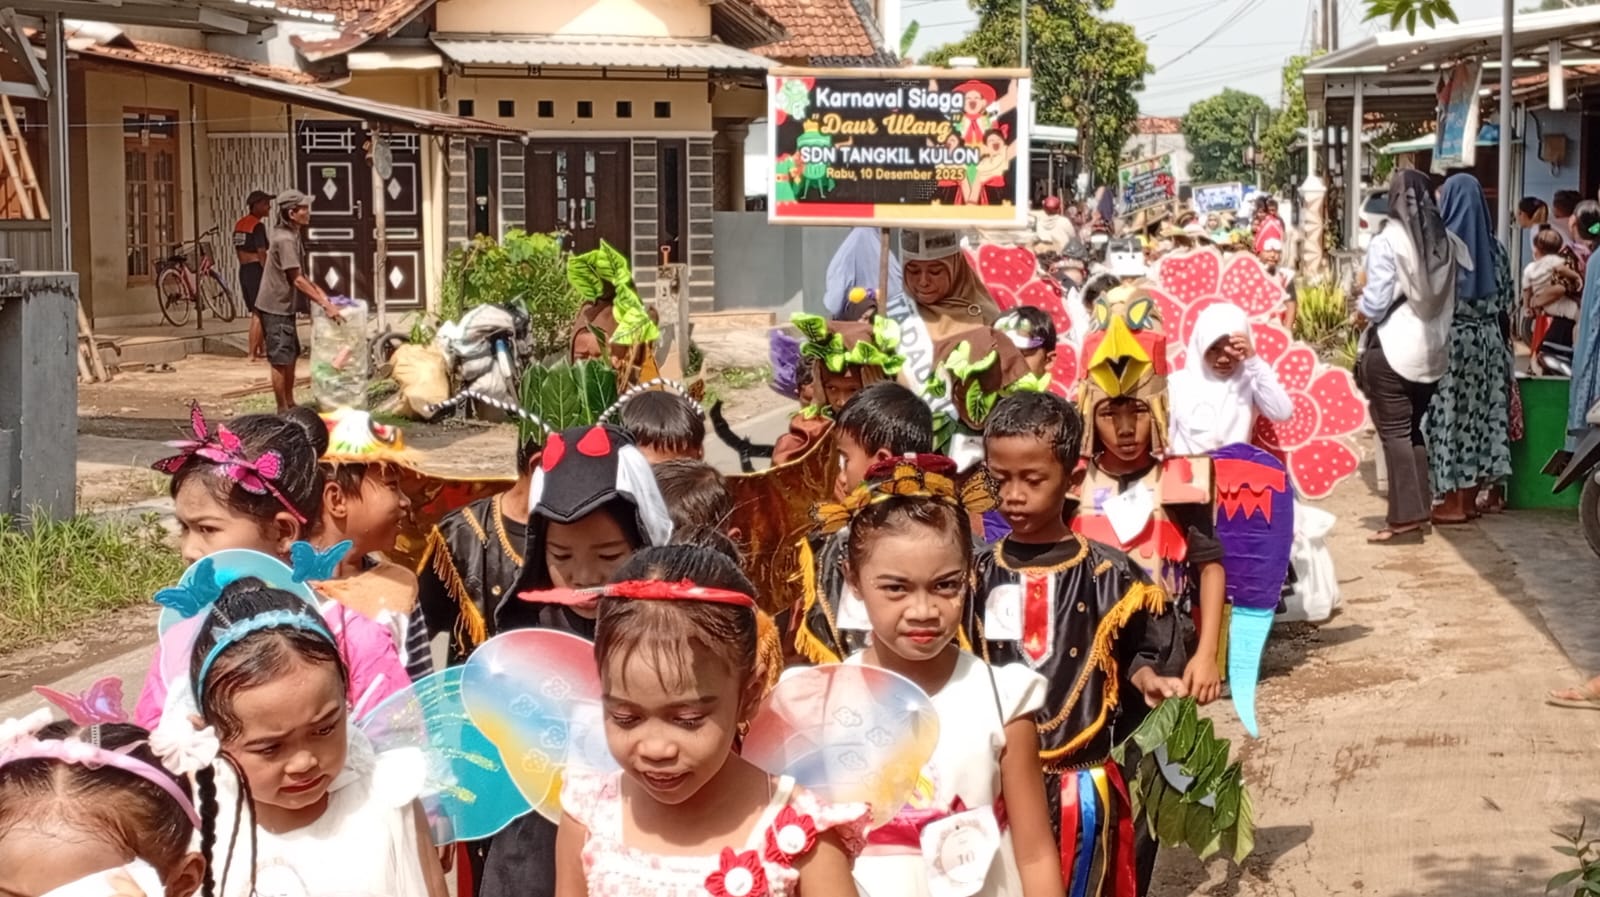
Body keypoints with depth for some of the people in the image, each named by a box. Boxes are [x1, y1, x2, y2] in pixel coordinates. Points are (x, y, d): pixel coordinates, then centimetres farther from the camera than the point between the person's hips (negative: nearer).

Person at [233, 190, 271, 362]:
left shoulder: (239, 224, 11)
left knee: (255, 312, 18)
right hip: (256, 270, -9)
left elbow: (238, 251, 15)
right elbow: (261, 254, -19)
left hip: (243, 270, 9)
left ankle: (261, 349, 26)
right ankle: (252, 354, -7)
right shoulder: (258, 225, -14)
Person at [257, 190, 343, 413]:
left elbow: (300, 274, 17)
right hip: (276, 307, -10)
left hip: (284, 307, 10)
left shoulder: (292, 236, 11)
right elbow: (296, 279, -23)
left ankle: (290, 405, 26)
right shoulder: (285, 240, -20)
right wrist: (325, 305, -24)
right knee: (281, 360, -4)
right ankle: (283, 411, 3)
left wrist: (318, 291, 7)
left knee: (291, 356, 17)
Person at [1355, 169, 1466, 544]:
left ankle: (1405, 519, 0)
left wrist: (1361, 312, 8)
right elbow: (1452, 298, 4)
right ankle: (1419, 509, 20)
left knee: (1395, 432, 1)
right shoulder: (1447, 242, 2)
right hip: (1432, 349, 6)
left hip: (1393, 348, -5)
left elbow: (1376, 303, -12)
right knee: (1413, 429, 17)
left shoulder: (1387, 241, -12)